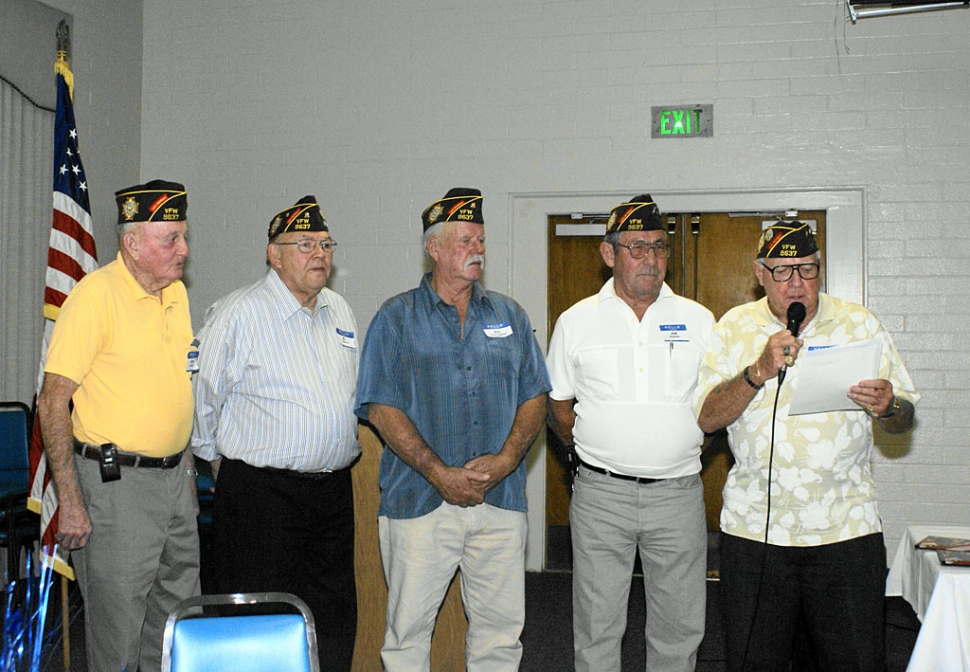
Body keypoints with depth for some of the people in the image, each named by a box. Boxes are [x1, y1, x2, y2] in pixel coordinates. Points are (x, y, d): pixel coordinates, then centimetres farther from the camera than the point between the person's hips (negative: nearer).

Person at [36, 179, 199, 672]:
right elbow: (52, 402, -17)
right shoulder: (96, 294, -15)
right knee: (118, 631, 3)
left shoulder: (176, 292, 9)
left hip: (174, 477, 7)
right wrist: (70, 501, -19)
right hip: (116, 482, -7)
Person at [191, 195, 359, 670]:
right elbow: (202, 393, -5)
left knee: (335, 624, 13)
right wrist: (219, 461, 4)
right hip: (260, 492, -6)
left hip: (334, 488, 6)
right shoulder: (238, 314, -10)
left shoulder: (339, 310, 11)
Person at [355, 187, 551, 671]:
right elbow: (382, 409, -6)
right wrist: (440, 474, -14)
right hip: (419, 500, -2)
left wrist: (506, 459, -8)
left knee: (501, 628, 8)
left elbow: (533, 398, 9)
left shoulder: (509, 316, 12)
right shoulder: (396, 318, 1)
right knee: (409, 628, 5)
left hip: (500, 500, 3)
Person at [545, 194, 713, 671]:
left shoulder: (698, 320, 6)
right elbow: (557, 405, 10)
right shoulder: (576, 321, 4)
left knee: (679, 626, 9)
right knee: (597, 628, 6)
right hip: (600, 493, -1)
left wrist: (684, 447, 1)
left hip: (678, 491, 1)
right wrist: (590, 451, 0)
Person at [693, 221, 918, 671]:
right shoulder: (734, 328, 4)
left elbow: (902, 421, 7)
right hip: (755, 528, 0)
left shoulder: (861, 326, 6)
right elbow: (707, 418, -5)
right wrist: (760, 371, -19)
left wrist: (887, 407, -16)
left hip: (847, 528, 0)